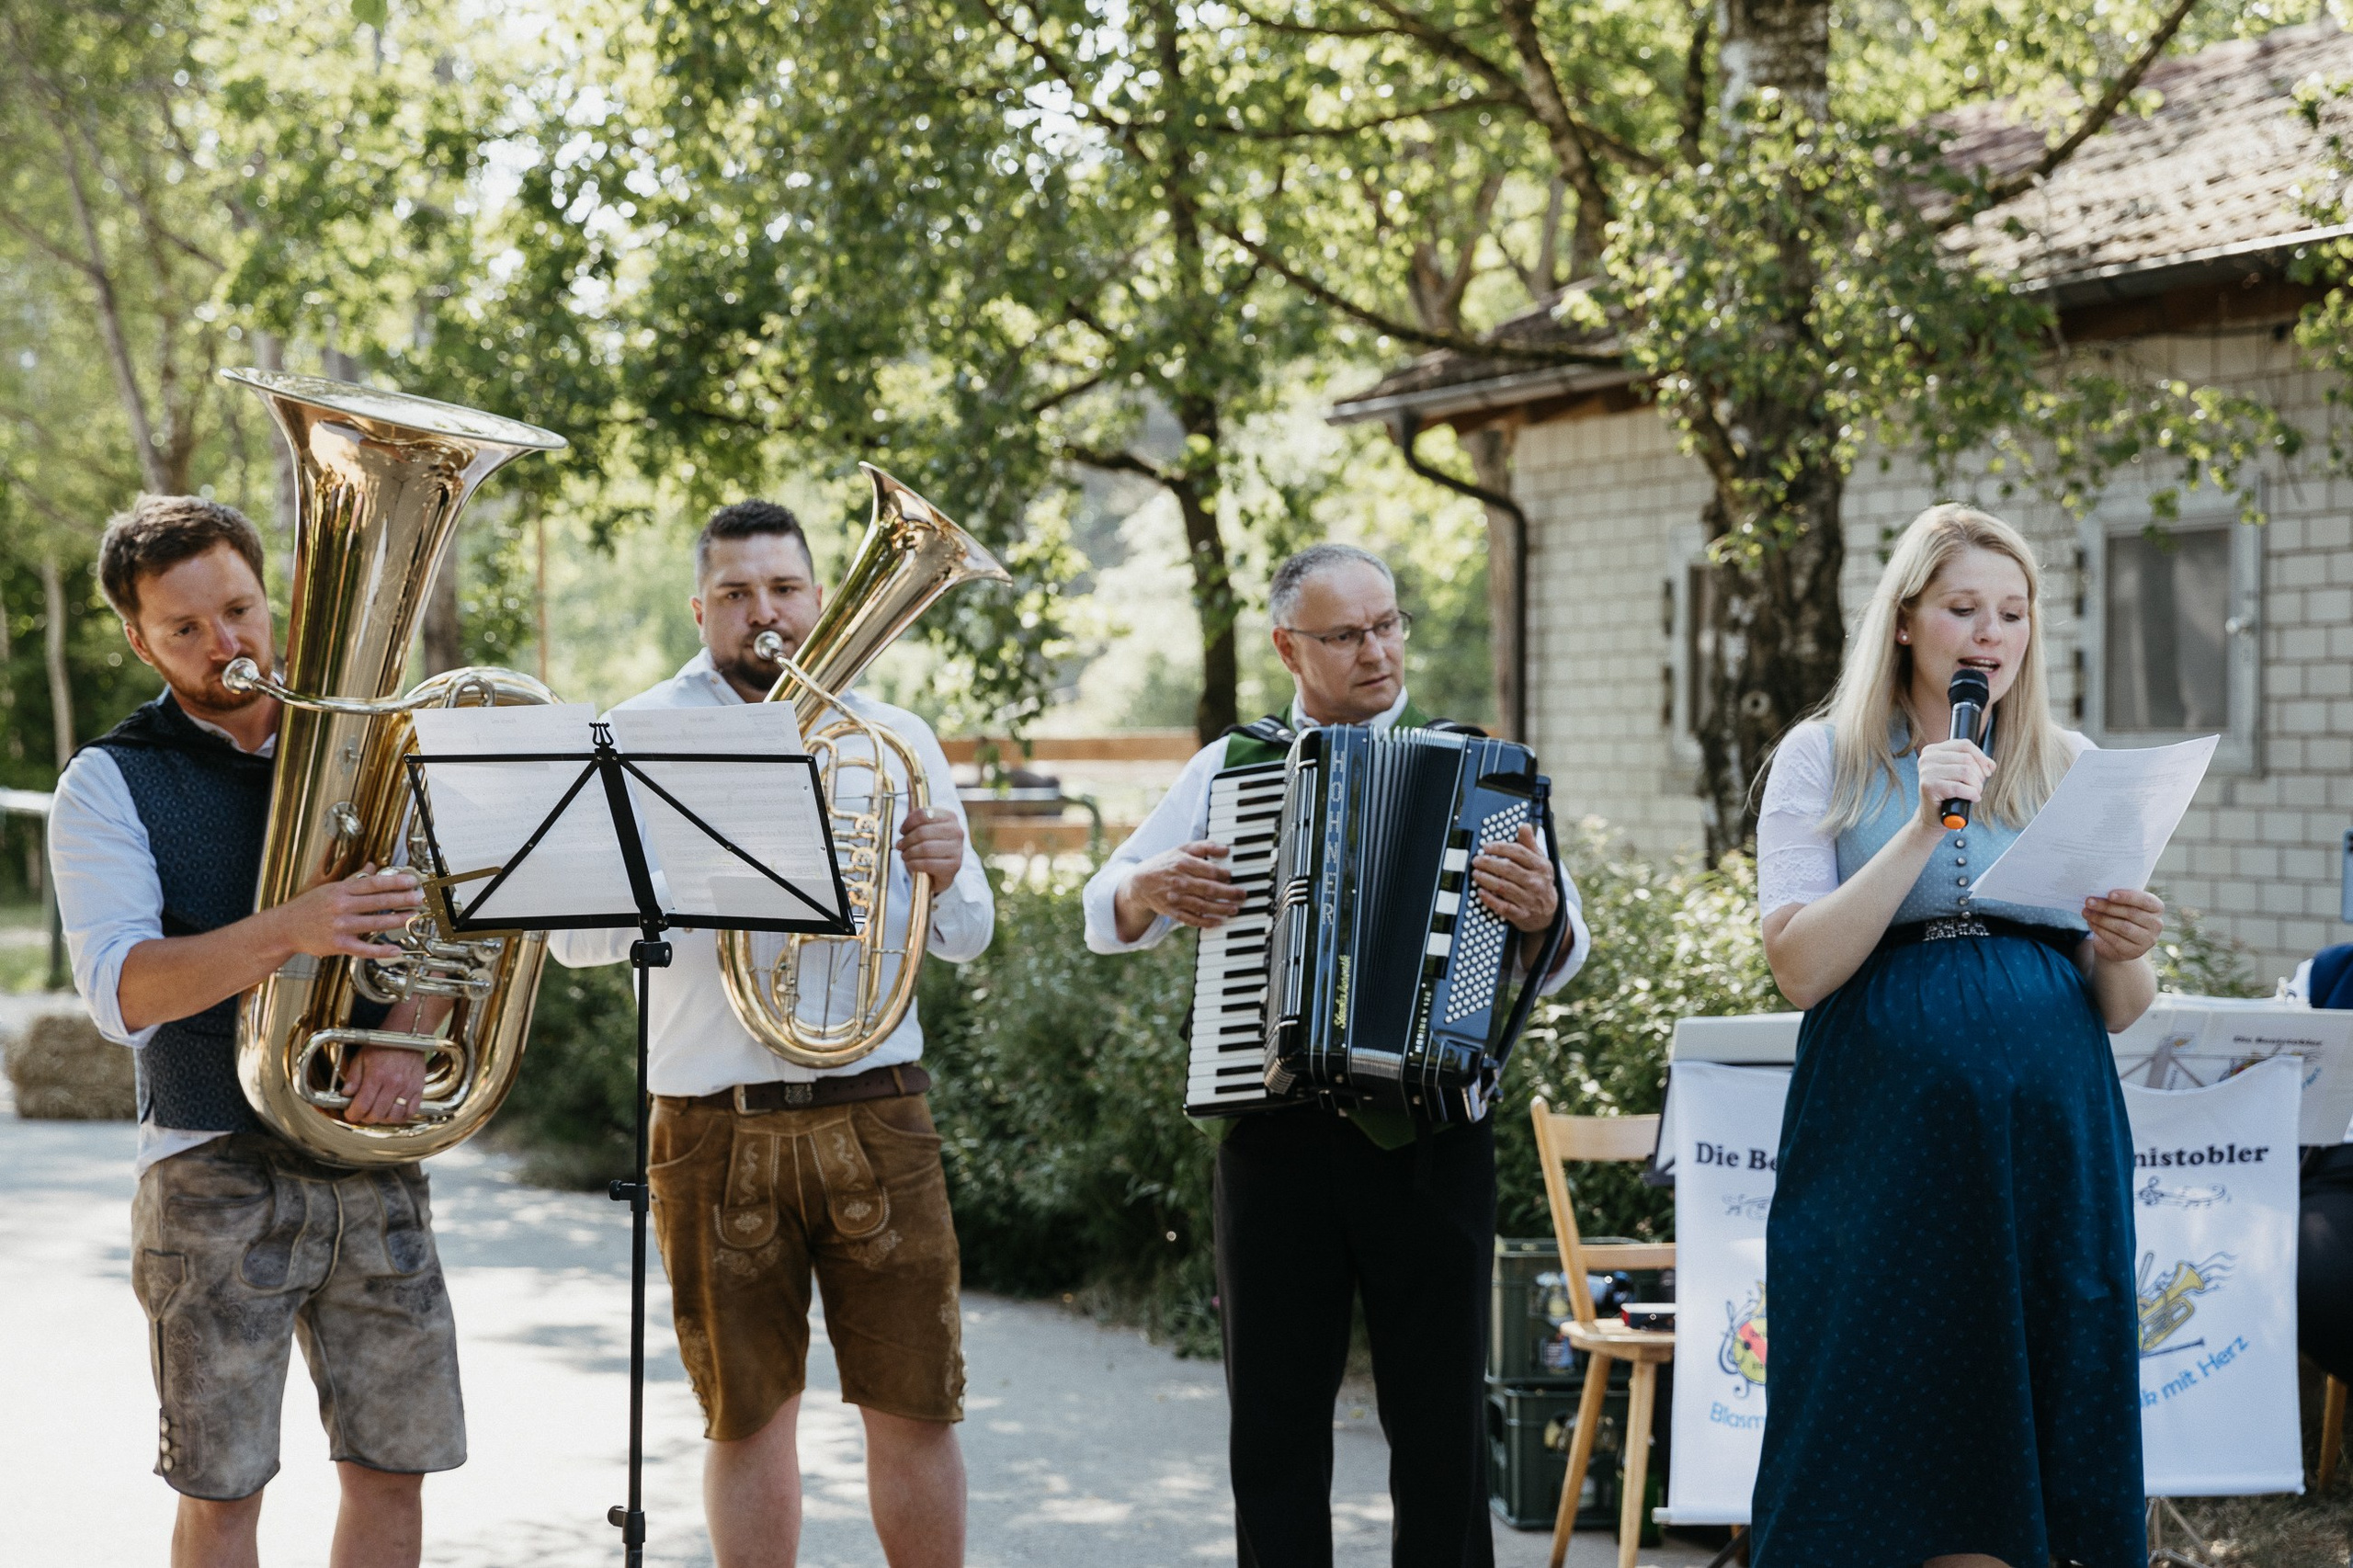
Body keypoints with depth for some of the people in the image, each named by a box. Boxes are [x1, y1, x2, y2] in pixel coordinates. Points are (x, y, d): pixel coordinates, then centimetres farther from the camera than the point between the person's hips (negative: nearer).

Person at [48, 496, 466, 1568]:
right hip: (217, 1169, -3)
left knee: (394, 1470, 6)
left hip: (373, 1160, 3)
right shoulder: (110, 785, -2)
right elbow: (121, 993, -15)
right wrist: (292, 931, -31)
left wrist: (411, 1033, -16)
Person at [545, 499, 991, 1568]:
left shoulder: (894, 738, 12)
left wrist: (946, 882, -8)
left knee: (914, 1409, 2)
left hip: (876, 1117, 1)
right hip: (715, 1128, -1)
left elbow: (965, 942, 15)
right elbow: (575, 936, -5)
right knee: (750, 1415, 7)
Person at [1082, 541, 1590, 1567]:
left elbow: (1560, 962, -1)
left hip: (1429, 1134, -1)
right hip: (1276, 1135, 1)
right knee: (1275, 1422, 7)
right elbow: (1104, 915, 12)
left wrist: (1540, 915, -24)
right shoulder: (1232, 768, 9)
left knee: (1441, 1420, 4)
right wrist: (1152, 888, -10)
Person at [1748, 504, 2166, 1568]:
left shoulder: (2070, 768, 12)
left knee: (2025, 1429, 3)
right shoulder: (1825, 759, 5)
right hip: (1884, 1144, -2)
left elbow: (2120, 1012, 11)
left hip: (2046, 1145, 3)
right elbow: (1802, 968, -8)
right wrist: (1923, 830, -15)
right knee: (1871, 1445, -1)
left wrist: (2124, 953, -11)